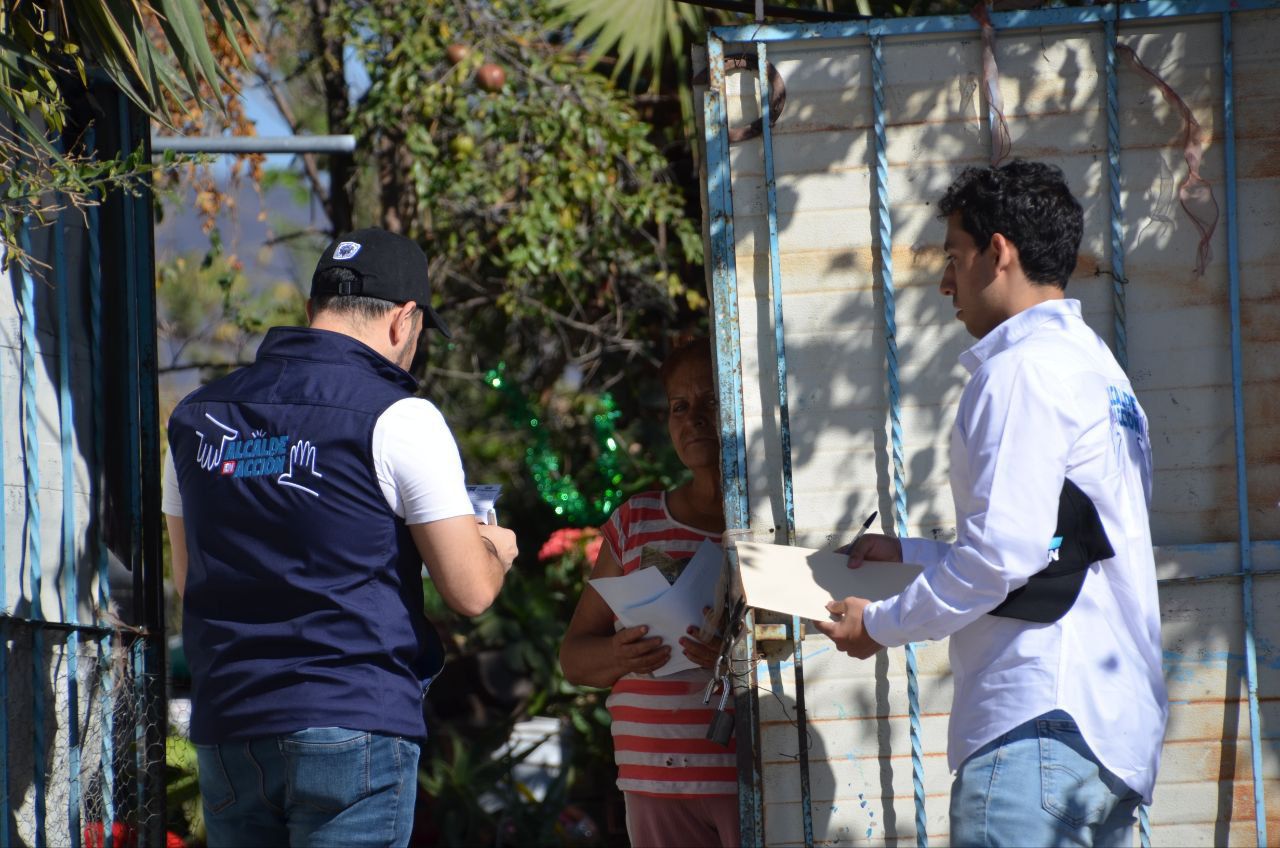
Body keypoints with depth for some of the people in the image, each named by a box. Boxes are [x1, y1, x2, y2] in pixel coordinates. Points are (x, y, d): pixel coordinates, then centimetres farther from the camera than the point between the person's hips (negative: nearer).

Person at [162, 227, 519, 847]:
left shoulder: (197, 418, 11)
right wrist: (495, 550, 17)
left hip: (225, 727, 5)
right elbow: (470, 592, -7)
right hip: (353, 725, -5)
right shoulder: (397, 420, -7)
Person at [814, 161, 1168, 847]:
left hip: (1042, 726, -10)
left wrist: (881, 625, -3)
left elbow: (1004, 551, -16)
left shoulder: (1025, 368, -9)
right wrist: (907, 553, 32)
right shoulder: (1095, 366, 23)